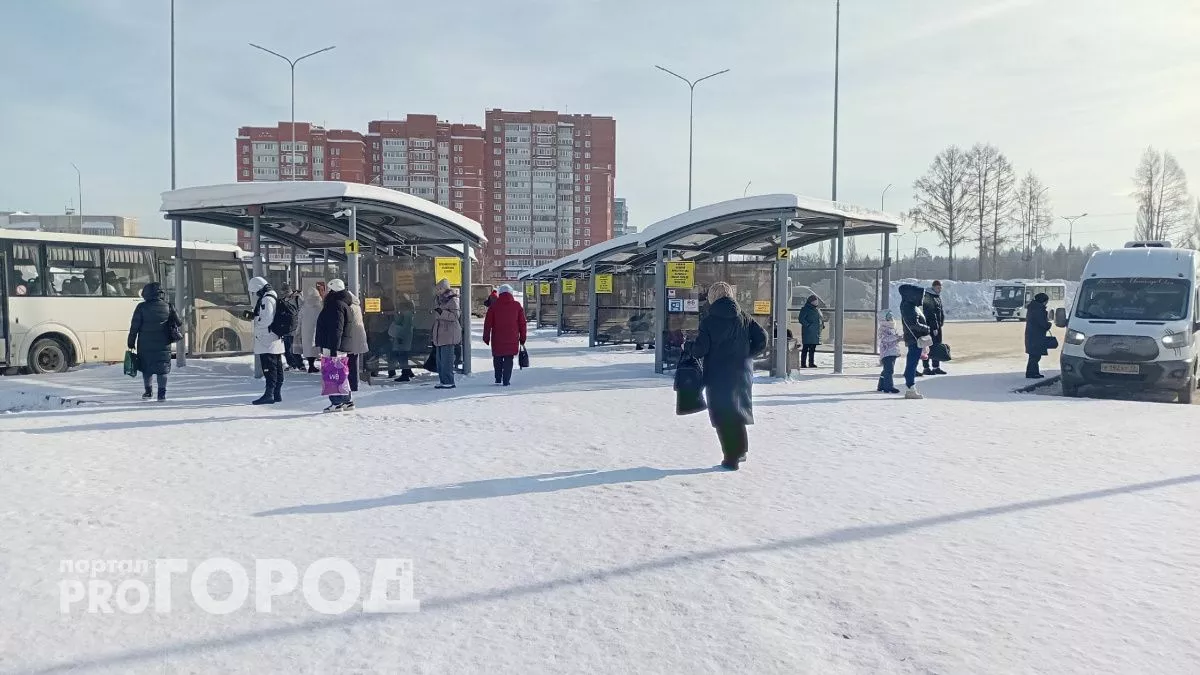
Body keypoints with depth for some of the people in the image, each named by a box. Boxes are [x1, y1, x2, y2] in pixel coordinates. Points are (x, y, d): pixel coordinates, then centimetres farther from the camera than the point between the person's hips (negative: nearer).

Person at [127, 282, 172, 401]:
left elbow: (134, 326, -4)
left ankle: (148, 391, 17)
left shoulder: (141, 307, -5)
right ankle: (162, 393, -1)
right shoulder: (167, 307, 3)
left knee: (146, 368, 12)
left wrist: (131, 342, 3)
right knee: (162, 369, 3)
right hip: (163, 344, 1)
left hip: (145, 344, -1)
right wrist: (170, 338, 22)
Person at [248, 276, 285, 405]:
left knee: (269, 368, -8)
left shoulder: (266, 300, -15)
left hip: (267, 341, -10)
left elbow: (266, 320, -22)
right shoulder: (275, 297, 15)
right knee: (277, 367, 11)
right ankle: (277, 394, 17)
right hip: (277, 339, 10)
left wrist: (258, 331, -7)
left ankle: (269, 394, -6)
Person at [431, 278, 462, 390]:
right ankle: (442, 380, 17)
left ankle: (448, 381, -7)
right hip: (440, 335, 10)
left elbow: (455, 316, -18)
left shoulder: (452, 300, -9)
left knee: (447, 359, -10)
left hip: (449, 335, -10)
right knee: (440, 359, 11)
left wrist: (442, 312, -27)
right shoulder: (441, 300, 19)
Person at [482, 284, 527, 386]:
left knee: (497, 358, 15)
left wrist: (486, 337, 8)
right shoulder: (517, 306, 4)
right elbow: (522, 323, 5)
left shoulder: (494, 306, 2)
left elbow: (488, 323, 1)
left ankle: (498, 379, 17)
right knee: (509, 359, 4)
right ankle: (506, 381, -1)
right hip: (512, 339, 0)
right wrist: (522, 338, 12)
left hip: (497, 339, 0)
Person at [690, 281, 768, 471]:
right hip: (741, 373, 4)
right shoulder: (744, 318, 1)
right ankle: (740, 451, 29)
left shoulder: (709, 321, -11)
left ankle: (731, 457, 3)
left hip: (718, 375, -4)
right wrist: (747, 354, 9)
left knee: (723, 414, 4)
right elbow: (761, 339, -2)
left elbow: (700, 348, -14)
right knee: (737, 411, 20)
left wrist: (692, 352, 7)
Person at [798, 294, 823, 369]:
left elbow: (820, 318, 29)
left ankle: (811, 363, 15)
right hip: (808, 332, -8)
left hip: (815, 332, 8)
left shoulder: (817, 309, 18)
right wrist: (808, 325, -19)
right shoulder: (805, 309, -7)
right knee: (805, 348, -6)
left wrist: (822, 324, 11)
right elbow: (801, 319, -14)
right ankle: (803, 364, -3)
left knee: (812, 348, 10)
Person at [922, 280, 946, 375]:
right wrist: (935, 327, -22)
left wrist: (942, 318, 7)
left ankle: (936, 367, 19)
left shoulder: (937, 296, 14)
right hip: (930, 326, -9)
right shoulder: (928, 297, -15)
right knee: (928, 347, -5)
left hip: (937, 325, 9)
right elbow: (931, 314, -20)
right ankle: (926, 368, -1)